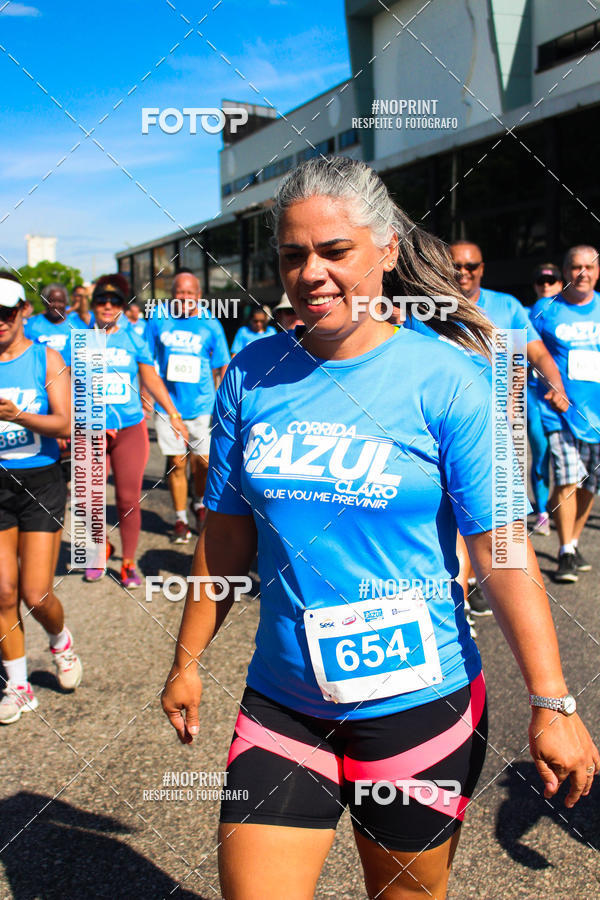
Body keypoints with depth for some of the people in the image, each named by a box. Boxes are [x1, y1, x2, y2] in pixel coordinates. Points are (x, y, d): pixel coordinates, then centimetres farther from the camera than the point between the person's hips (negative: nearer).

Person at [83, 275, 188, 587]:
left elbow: (151, 379, 15)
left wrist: (173, 414, 15)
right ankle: (101, 549, 29)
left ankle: (128, 564, 17)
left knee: (128, 500, 0)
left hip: (131, 429, 0)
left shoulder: (134, 339, 6)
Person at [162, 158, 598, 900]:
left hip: (418, 702, -2)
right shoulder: (250, 375, -2)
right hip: (280, 701, 3)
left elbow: (500, 550, -13)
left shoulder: (443, 378, -12)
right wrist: (188, 661, 10)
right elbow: (225, 535, 6)